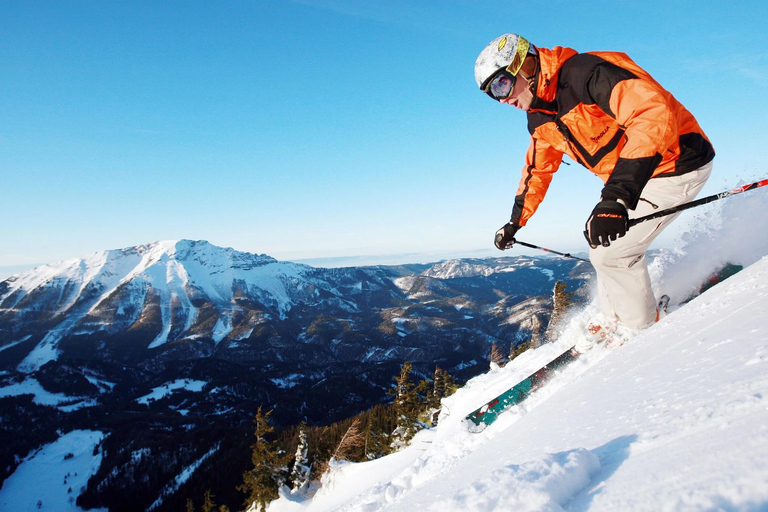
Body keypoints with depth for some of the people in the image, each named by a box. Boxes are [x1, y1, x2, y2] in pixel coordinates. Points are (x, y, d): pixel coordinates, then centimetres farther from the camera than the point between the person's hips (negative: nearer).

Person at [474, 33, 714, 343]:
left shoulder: (587, 73, -26)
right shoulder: (540, 118, 4)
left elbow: (655, 113, -39)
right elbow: (537, 169, 19)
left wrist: (616, 197, -48)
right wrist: (515, 221, 24)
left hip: (676, 164, -9)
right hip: (631, 177, 9)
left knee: (609, 250, -11)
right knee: (599, 240, 15)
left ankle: (644, 332, 12)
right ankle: (614, 323, 33)